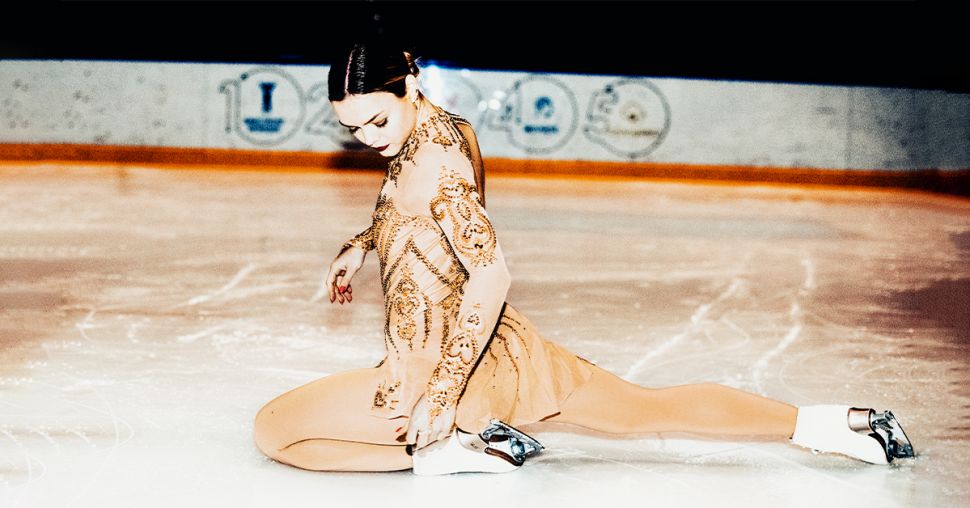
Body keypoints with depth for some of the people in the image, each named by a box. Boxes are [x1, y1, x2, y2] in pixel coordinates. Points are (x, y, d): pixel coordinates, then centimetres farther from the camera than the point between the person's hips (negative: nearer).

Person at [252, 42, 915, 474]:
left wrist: (442, 397, -29)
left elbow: (491, 277, -32)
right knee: (646, 406, 22)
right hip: (506, 349, 9)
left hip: (438, 371, -9)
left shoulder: (431, 162, -24)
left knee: (274, 427, -4)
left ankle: (447, 446, -8)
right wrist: (360, 244, 26)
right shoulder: (447, 127, 4)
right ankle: (823, 423, 18)